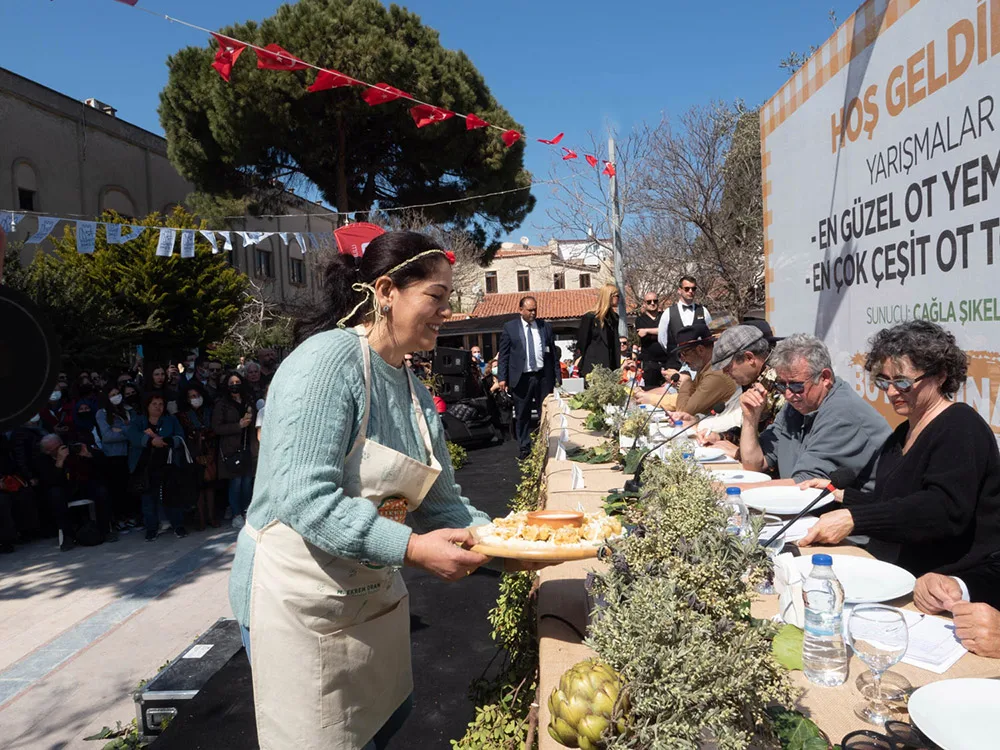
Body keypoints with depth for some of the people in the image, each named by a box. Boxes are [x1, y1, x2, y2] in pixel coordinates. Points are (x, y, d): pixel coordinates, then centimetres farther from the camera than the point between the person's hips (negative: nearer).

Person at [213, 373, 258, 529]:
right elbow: (217, 428, -9)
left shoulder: (248, 402, 14)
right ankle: (236, 515, 5)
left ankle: (246, 512, 16)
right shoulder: (221, 404, -1)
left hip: (248, 449, 4)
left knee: (248, 481, 3)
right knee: (235, 482, -4)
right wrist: (239, 425, -14)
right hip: (231, 449, -4)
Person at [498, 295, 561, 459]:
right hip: (521, 377, -1)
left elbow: (553, 353, 11)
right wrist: (502, 377, -4)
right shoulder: (510, 327, 4)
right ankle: (525, 449, 15)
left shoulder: (546, 327, 9)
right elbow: (504, 354, 3)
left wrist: (557, 376, 7)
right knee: (522, 415, 5)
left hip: (543, 376, 1)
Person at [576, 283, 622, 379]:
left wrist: (618, 367, 14)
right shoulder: (589, 318, -4)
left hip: (611, 369, 6)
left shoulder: (614, 318, 16)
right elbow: (582, 344, -3)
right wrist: (582, 372, -6)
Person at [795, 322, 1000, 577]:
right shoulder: (903, 433, 16)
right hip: (910, 573, 7)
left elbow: (946, 509, -26)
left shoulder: (961, 429, -12)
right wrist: (840, 496, 6)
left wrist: (853, 518, -32)